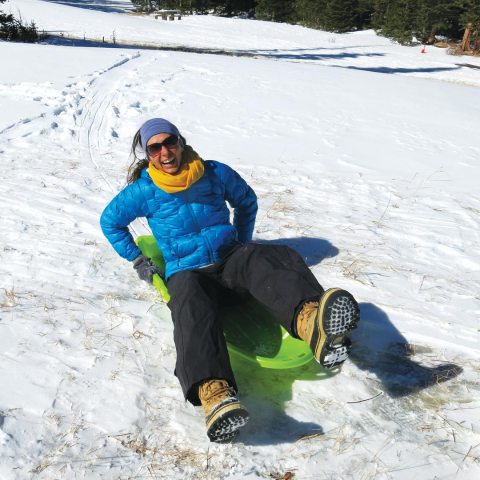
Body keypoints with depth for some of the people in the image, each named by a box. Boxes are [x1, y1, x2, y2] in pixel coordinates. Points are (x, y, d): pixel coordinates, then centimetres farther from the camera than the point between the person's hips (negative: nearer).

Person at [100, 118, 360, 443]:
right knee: (193, 306, -40)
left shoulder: (216, 173, 10)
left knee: (273, 257, -33)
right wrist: (138, 260, 15)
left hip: (231, 260, 2)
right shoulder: (143, 191, 6)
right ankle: (214, 393, -67)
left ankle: (310, 320, -67)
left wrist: (244, 244, 20)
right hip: (186, 272, -2)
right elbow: (110, 221, 21)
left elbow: (246, 200, 26)